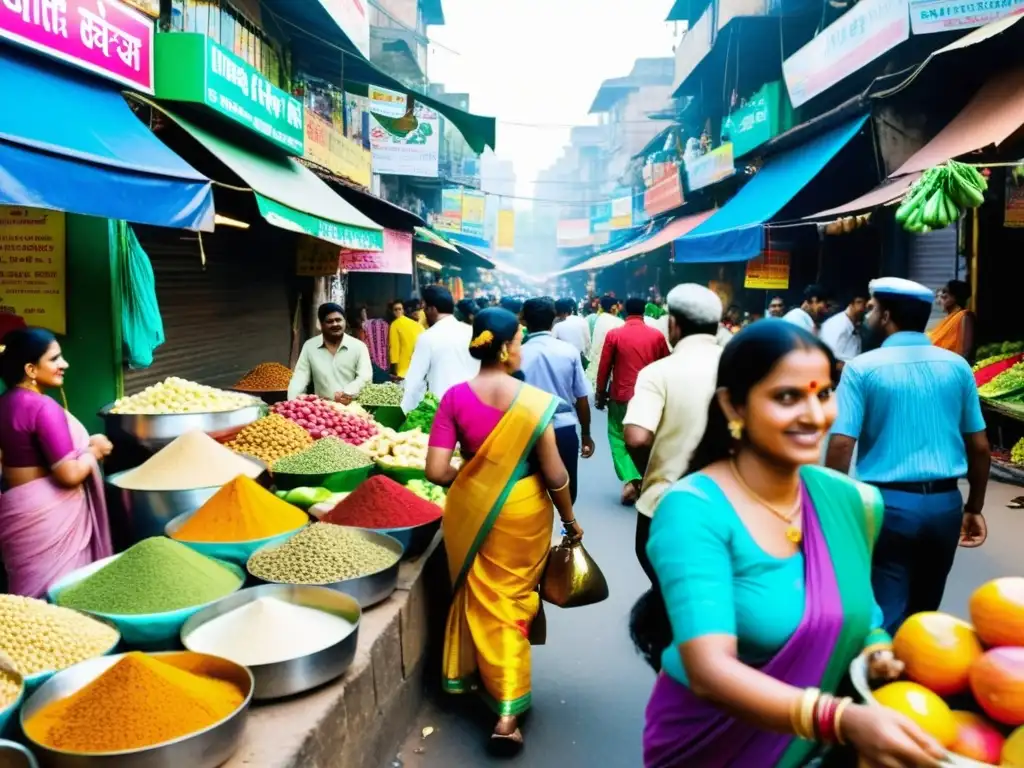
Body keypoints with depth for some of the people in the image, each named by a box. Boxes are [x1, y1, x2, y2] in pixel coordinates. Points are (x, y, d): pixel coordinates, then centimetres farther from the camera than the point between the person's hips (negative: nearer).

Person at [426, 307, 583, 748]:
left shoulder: (456, 397, -12)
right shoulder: (535, 401, -17)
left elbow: (436, 470, -14)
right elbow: (554, 474, -12)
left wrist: (466, 479, 7)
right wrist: (570, 519, 4)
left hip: (471, 507, 2)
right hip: (523, 510, -2)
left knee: (476, 594, 25)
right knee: (512, 600, 15)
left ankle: (463, 674, 46)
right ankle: (508, 711, 21)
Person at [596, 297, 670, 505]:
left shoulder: (614, 334, -6)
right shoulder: (657, 335, 0)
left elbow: (604, 368, -3)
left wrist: (600, 394, 8)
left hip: (620, 396, -2)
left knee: (619, 438, 10)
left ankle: (630, 480, -6)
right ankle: (642, 481, 18)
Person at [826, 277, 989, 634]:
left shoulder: (862, 368, -9)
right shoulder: (957, 366, 4)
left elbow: (841, 445, -15)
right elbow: (979, 446, 7)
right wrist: (975, 507, 18)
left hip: (887, 503, -5)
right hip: (945, 503, 5)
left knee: (886, 619, 4)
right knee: (925, 615, 22)